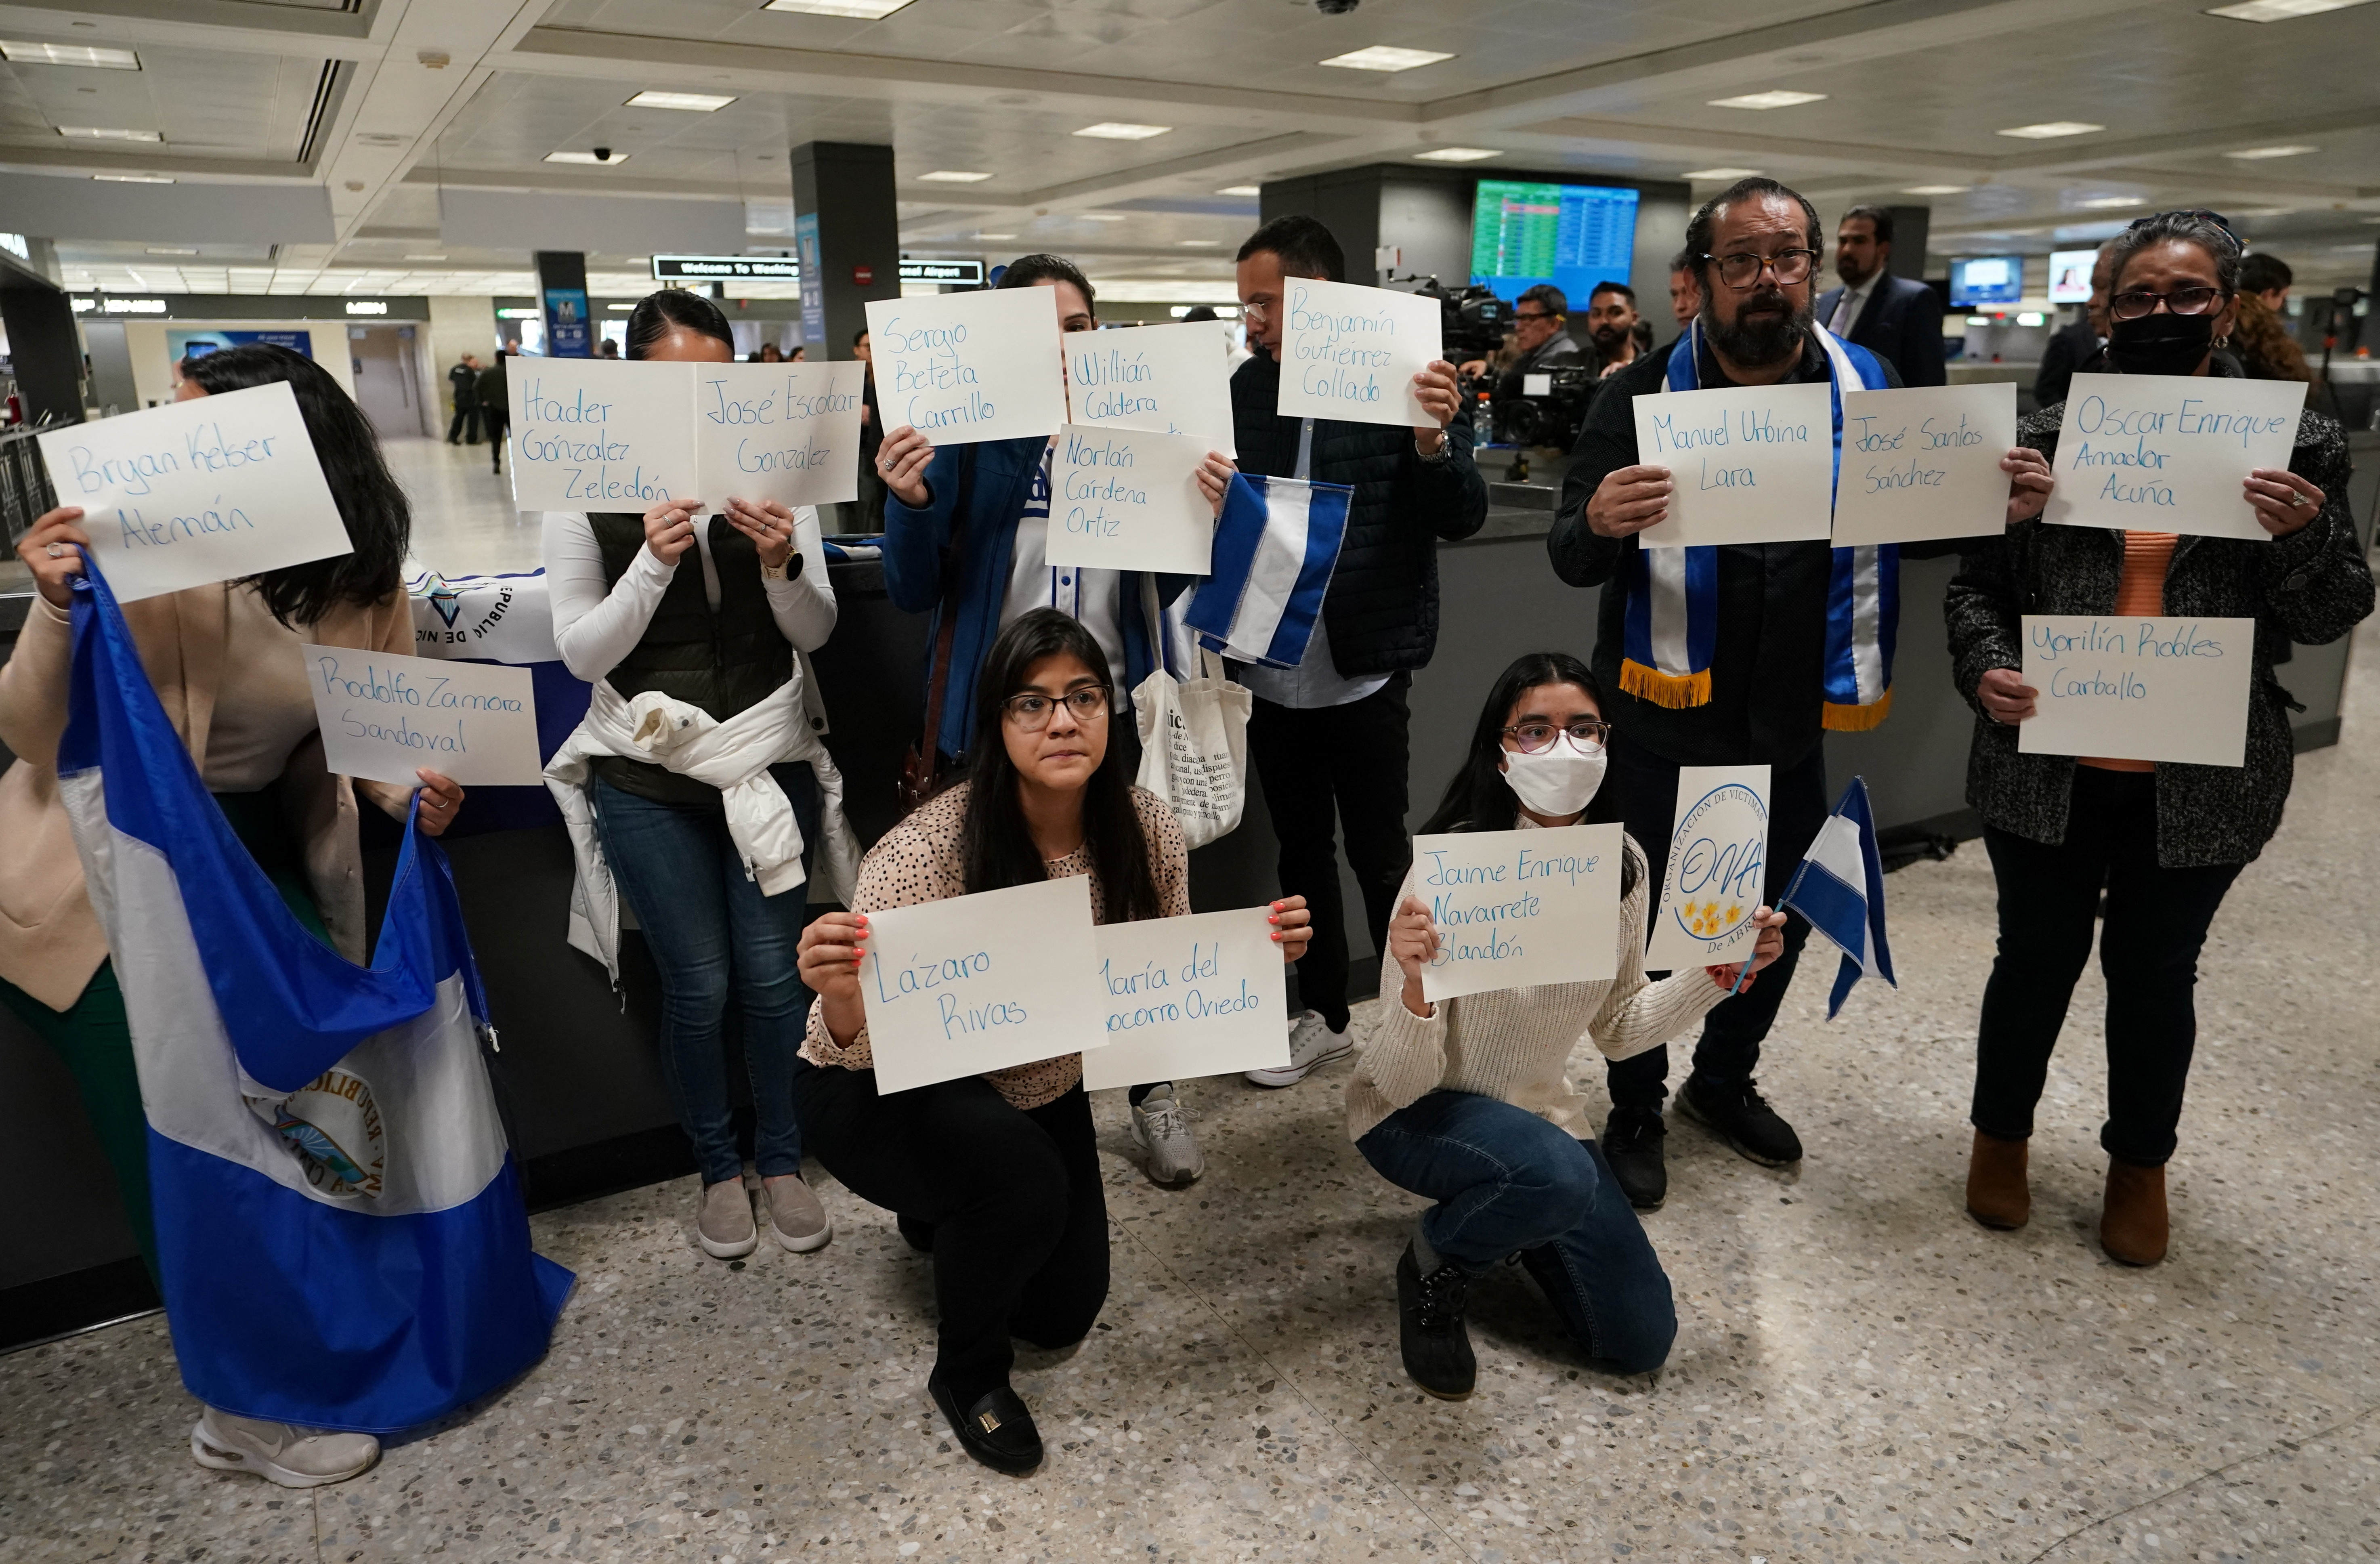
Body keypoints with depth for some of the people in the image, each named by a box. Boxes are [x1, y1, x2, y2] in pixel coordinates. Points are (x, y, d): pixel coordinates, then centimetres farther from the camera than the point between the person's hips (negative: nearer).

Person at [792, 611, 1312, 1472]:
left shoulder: (1147, 830, -19)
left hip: (1041, 1090, 5)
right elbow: (857, 1050, -31)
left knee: (1065, 1311, 13)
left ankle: (952, 1218, 46)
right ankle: (967, 1375, -2)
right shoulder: (929, 848, -33)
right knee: (1023, 1176, -35)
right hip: (883, 1099, -5)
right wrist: (839, 997, -54)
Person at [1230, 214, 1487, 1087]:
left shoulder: (1405, 382, -8)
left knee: (1379, 856, 4)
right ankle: (1324, 1017, 32)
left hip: (1363, 671, -5)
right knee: (1301, 851, 16)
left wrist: (1435, 442, -28)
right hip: (1272, 669, 5)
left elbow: (1463, 519, -10)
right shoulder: (1244, 389, 4)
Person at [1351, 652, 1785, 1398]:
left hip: (1538, 1112, 6)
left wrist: (1716, 976, -11)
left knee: (1642, 1339, 4)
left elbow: (1616, 1029, 4)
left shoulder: (1624, 866, -10)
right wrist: (1416, 985, -48)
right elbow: (1401, 1082, -27)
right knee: (1558, 1174, -37)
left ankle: (1500, 1216, 29)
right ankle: (1433, 1267, -4)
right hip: (1414, 1114, -5)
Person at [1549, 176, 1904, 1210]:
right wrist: (1598, 523, -37)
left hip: (1792, 720, 4)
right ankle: (1635, 1112, 33)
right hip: (1668, 720, -3)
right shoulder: (1643, 396, -10)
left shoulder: (1869, 386, 0)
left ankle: (1724, 1082, 44)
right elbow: (1568, 561, -13)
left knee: (1783, 916, 18)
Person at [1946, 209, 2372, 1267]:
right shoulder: (2048, 437, -1)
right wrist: (1987, 670, -18)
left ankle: (2140, 1167, 37)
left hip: (2198, 783, 0)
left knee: (2155, 975, 15)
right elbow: (1976, 585, 1)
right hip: (2048, 768, 0)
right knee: (2036, 959, 14)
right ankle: (2001, 1136, 36)